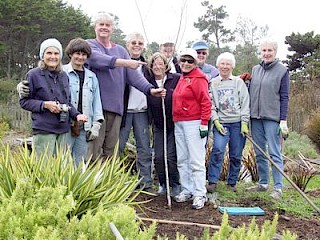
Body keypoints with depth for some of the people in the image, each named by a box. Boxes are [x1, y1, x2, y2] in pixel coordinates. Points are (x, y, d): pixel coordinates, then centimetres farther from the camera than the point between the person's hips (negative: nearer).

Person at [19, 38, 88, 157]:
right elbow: (24, 101, -1)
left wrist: (76, 115, 1)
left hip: (63, 130, 5)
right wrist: (45, 105, -15)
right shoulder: (34, 74, -3)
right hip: (43, 130, -5)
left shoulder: (63, 75, 13)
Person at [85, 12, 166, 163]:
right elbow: (98, 58, -18)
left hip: (116, 107, 5)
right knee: (95, 151, -7)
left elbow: (133, 73, 9)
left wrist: (150, 89, -6)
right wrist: (124, 62, -27)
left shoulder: (120, 50, 19)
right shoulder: (89, 45, 5)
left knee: (111, 150, 10)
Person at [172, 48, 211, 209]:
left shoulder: (198, 79, -7)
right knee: (182, 160, 11)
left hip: (193, 123, -9)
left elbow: (206, 102, -13)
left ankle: (200, 195, -1)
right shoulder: (181, 79, 17)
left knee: (196, 160, -6)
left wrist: (204, 124, -17)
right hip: (179, 123, 9)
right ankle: (186, 190, 20)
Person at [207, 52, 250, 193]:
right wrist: (216, 121, -7)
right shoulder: (212, 83, 9)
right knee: (218, 150, -19)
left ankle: (232, 183, 18)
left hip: (237, 123, 1)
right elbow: (211, 105, 5)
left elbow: (245, 104, 3)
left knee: (236, 155, 3)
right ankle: (212, 182, -13)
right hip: (220, 123, 0)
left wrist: (244, 123, -5)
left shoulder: (239, 82, 7)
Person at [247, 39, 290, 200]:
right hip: (255, 117, 5)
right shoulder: (255, 69, 13)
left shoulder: (282, 71, -1)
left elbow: (284, 97, -4)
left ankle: (278, 187, 2)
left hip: (272, 118, -5)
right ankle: (263, 183, 21)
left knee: (274, 153, -4)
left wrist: (283, 120, -11)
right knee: (259, 153, 11)